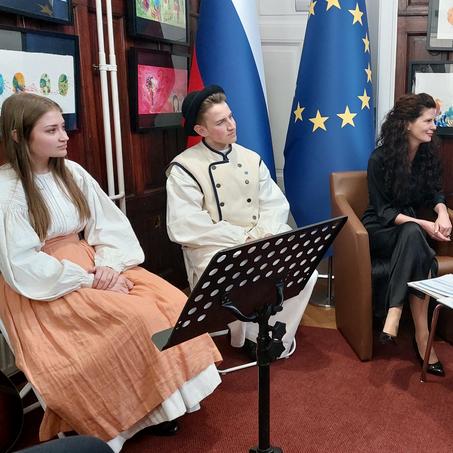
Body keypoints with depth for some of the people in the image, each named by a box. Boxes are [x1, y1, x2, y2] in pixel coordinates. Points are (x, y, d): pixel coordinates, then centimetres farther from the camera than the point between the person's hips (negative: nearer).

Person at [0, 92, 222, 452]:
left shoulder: (72, 172, 6)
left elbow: (110, 225, 4)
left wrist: (108, 266, -15)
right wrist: (91, 281, -18)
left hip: (93, 268, 6)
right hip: (45, 290, -6)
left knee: (170, 301, -15)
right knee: (136, 317, -26)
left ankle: (163, 399, -3)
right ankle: (142, 411, -5)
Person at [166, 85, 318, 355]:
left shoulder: (251, 159, 12)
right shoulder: (184, 168, -5)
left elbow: (276, 203, 9)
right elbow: (185, 227, -14)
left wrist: (263, 233, -13)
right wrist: (242, 238, -16)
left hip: (262, 240, 5)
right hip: (215, 249, -4)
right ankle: (248, 338, 0)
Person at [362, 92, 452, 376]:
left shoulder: (429, 154, 3)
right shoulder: (381, 158, -13)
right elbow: (383, 210, -14)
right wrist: (423, 225, -26)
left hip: (412, 230, 4)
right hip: (381, 230, -4)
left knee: (412, 235, -33)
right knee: (414, 234, -36)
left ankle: (394, 315, -35)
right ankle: (422, 335, -38)